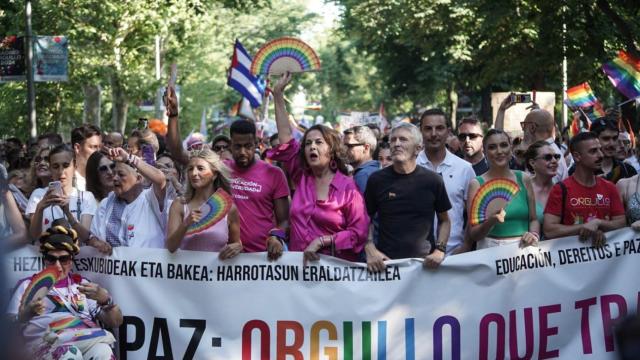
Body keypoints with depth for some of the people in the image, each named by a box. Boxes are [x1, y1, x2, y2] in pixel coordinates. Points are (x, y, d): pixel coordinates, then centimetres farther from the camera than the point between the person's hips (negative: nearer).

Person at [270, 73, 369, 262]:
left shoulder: (348, 187, -1)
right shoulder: (301, 177, 9)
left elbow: (359, 232, -3)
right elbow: (286, 140, 7)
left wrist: (322, 241, -11)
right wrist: (278, 94, 7)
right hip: (298, 264, 4)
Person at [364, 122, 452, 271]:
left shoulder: (433, 181, 0)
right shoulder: (377, 180, 1)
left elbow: (444, 221, 8)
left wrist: (440, 250, -7)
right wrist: (370, 249, -9)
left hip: (424, 262, 0)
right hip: (385, 262, 0)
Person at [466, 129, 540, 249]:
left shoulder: (523, 179, 10)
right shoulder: (477, 184, 1)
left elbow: (533, 219, 16)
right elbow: (473, 235, -1)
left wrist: (534, 235, -5)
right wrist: (490, 222, -20)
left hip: (523, 247, 3)